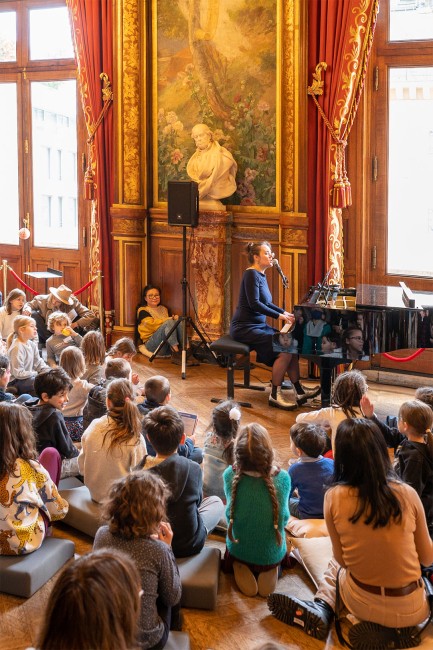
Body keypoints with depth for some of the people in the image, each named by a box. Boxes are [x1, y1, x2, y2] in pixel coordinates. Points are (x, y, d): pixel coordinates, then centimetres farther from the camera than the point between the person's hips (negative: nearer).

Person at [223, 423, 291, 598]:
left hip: (238, 551, 1)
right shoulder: (283, 478, -25)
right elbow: (284, 519, -4)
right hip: (272, 554, -1)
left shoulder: (230, 475, -24)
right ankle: (269, 571, 16)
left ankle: (241, 569, 16)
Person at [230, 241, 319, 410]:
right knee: (285, 350, -21)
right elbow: (254, 303, -23)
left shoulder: (261, 276, 15)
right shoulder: (251, 274, -13)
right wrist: (279, 316, -21)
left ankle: (299, 390, 1)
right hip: (245, 328, -9)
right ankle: (275, 395, -11)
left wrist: (285, 313, 11)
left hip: (258, 325, 9)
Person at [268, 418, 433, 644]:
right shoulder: (407, 494, -16)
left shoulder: (334, 497, -15)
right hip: (411, 612, 0)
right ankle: (391, 627, 13)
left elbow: (342, 559, -2)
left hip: (360, 603, 1)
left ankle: (320, 610, 8)